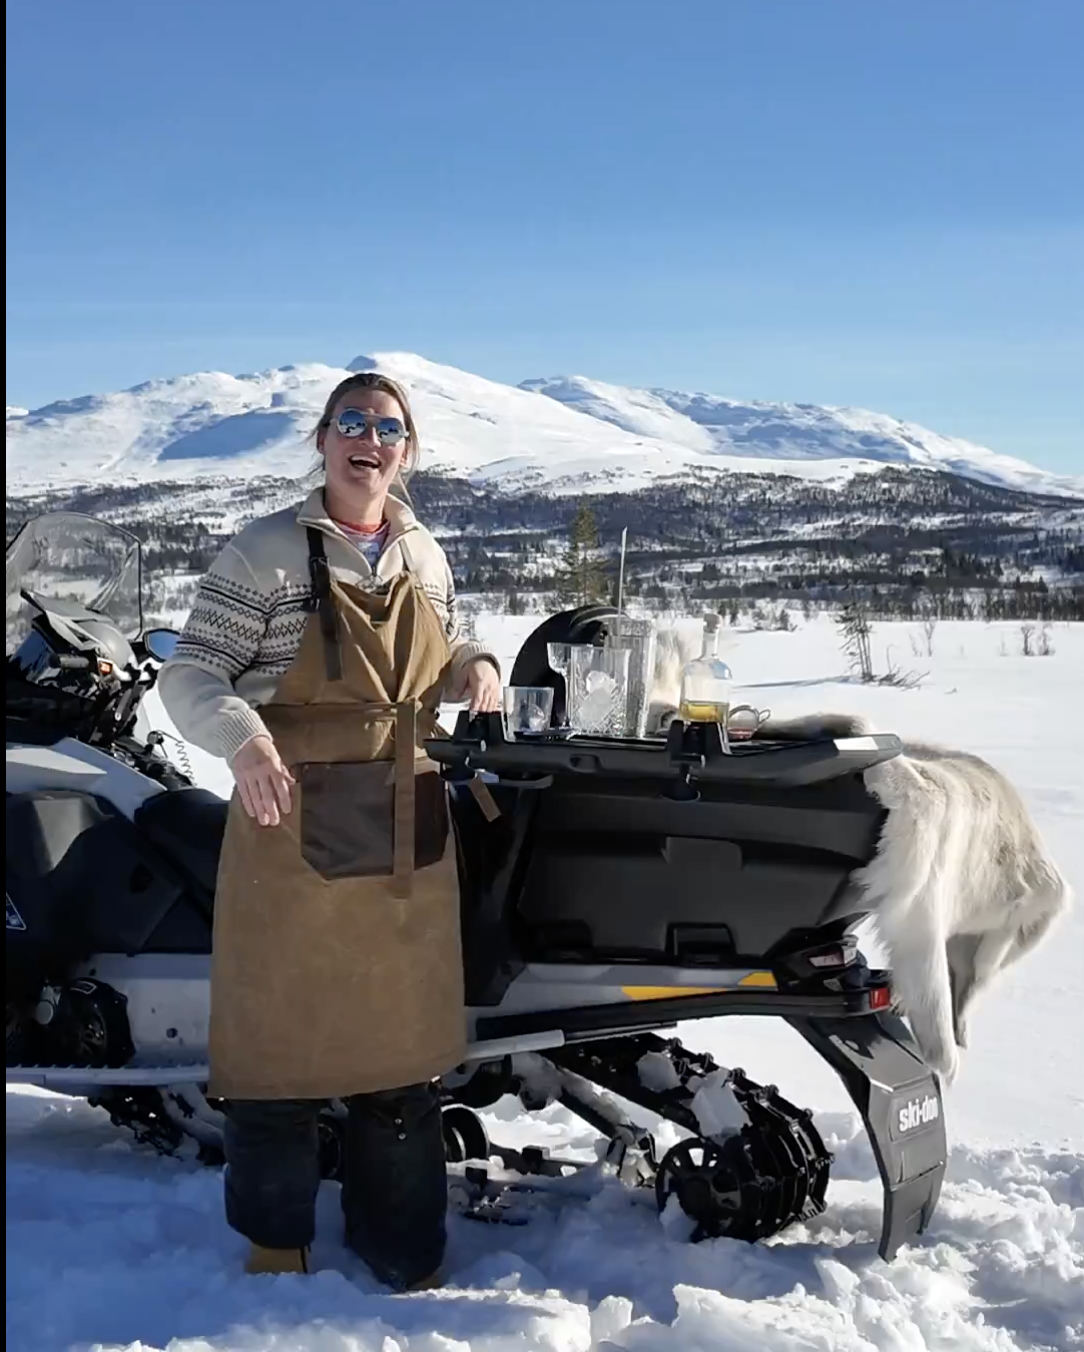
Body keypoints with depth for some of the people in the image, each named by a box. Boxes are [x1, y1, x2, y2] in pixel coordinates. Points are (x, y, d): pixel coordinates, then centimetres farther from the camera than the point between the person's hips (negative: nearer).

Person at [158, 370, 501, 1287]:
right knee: (283, 1039, 4)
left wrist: (474, 665, -1)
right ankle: (276, 1246, 25)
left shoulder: (425, 555, 9)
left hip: (407, 840, 5)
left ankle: (403, 1248, 30)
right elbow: (190, 675, -9)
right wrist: (244, 738, -29)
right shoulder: (269, 551, -8)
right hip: (294, 834, -5)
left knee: (402, 1045, 13)